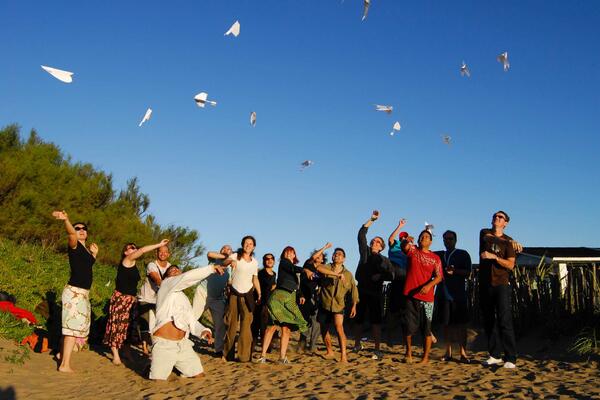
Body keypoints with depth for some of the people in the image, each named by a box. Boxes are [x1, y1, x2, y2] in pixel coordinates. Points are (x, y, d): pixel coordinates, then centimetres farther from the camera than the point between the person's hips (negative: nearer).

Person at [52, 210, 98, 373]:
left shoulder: (86, 249, 14)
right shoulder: (74, 245, -10)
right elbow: (71, 234, -34)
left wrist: (94, 254, 17)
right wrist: (66, 220, -54)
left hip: (83, 292, 9)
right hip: (74, 291, -9)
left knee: (77, 325, 21)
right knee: (74, 326, -11)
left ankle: (62, 353, 37)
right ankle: (65, 365, -10)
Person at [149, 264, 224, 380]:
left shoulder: (184, 299, 26)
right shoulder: (166, 284, 2)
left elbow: (191, 320, 16)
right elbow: (188, 277, -17)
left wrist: (203, 331, -5)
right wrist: (212, 268, -15)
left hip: (183, 344, 7)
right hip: (164, 344, -7)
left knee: (199, 375, 5)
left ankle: (176, 366, 29)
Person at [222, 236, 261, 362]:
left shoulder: (255, 262, 6)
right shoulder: (235, 256, -5)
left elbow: (255, 280, 13)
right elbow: (223, 263, -25)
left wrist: (260, 295, 3)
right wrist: (231, 261, -47)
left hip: (247, 295, 2)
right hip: (234, 293, -2)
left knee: (246, 325, -7)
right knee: (231, 324, 5)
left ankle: (244, 355, -3)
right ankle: (228, 354, 17)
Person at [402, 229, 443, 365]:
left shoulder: (435, 258, 8)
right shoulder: (412, 250, 9)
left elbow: (439, 276, -2)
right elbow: (404, 246, -13)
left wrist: (429, 285, -20)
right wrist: (406, 241, -36)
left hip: (427, 297, 0)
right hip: (411, 295, 0)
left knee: (426, 329, 0)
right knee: (410, 327, 5)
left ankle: (426, 357, 8)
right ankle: (409, 352, 24)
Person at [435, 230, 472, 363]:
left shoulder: (463, 254, 7)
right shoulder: (439, 255, 17)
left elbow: (468, 273, -1)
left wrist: (454, 271, -15)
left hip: (458, 294, -3)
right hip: (444, 293, 3)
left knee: (461, 323, -4)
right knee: (446, 323, 4)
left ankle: (463, 353, -3)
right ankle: (448, 352, 9)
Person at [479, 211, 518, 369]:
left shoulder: (508, 241, 3)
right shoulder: (484, 233, 14)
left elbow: (510, 265, -5)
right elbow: (488, 236, -5)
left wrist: (494, 256, -17)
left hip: (501, 285, -3)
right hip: (485, 284, 4)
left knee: (504, 322, -10)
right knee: (488, 321, 6)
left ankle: (511, 359, -9)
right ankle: (494, 356, 13)